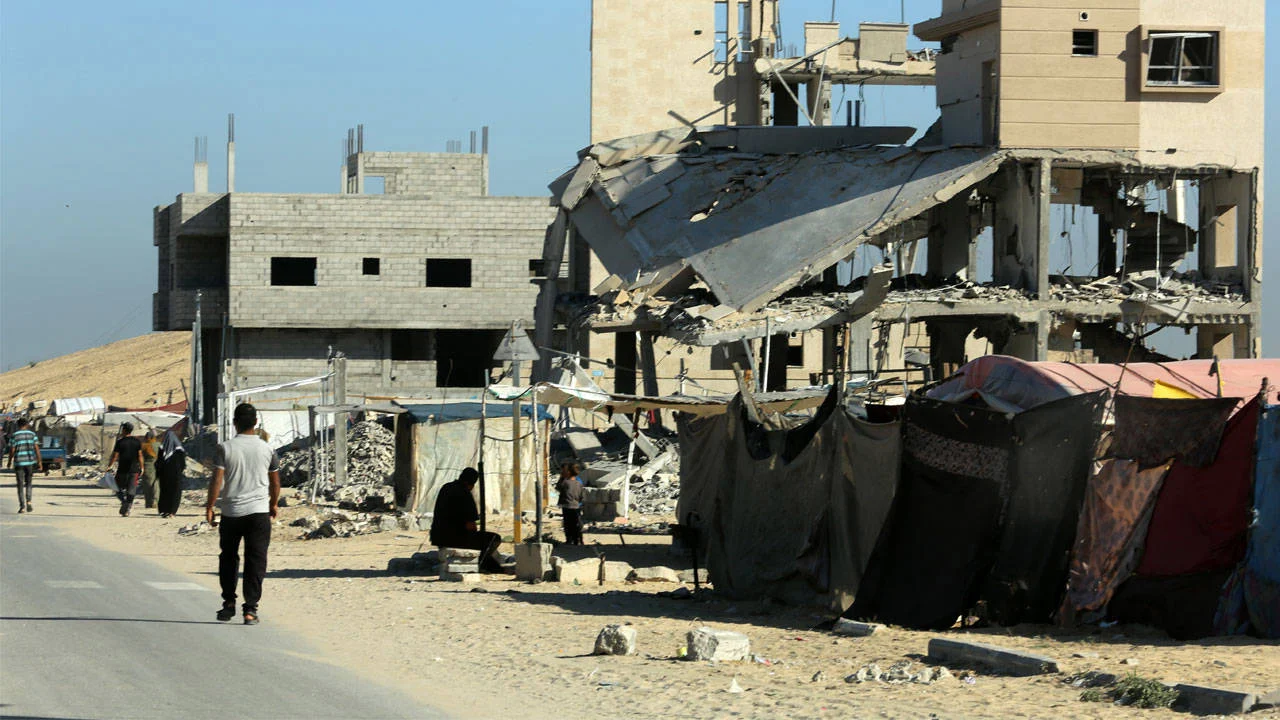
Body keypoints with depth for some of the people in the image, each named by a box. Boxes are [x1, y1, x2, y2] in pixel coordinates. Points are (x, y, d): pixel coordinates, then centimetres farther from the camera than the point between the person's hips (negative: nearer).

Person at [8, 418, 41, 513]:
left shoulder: (14, 436, -5)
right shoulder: (32, 435, 1)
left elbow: (12, 451, -6)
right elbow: (37, 448, -4)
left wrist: (10, 462, 9)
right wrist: (39, 461, 0)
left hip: (19, 463, -2)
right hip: (30, 462, 2)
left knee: (20, 485, 4)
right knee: (28, 484, 16)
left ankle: (22, 506, -4)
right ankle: (28, 503, -1)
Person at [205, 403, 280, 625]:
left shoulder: (225, 448, -5)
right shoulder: (266, 449, 1)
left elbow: (217, 480, -10)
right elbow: (275, 482, 10)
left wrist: (209, 507, -2)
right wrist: (274, 503, 26)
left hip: (231, 511, 0)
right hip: (259, 511, 0)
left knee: (228, 558, 17)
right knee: (256, 561, 1)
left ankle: (229, 603, 18)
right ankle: (250, 609, -5)